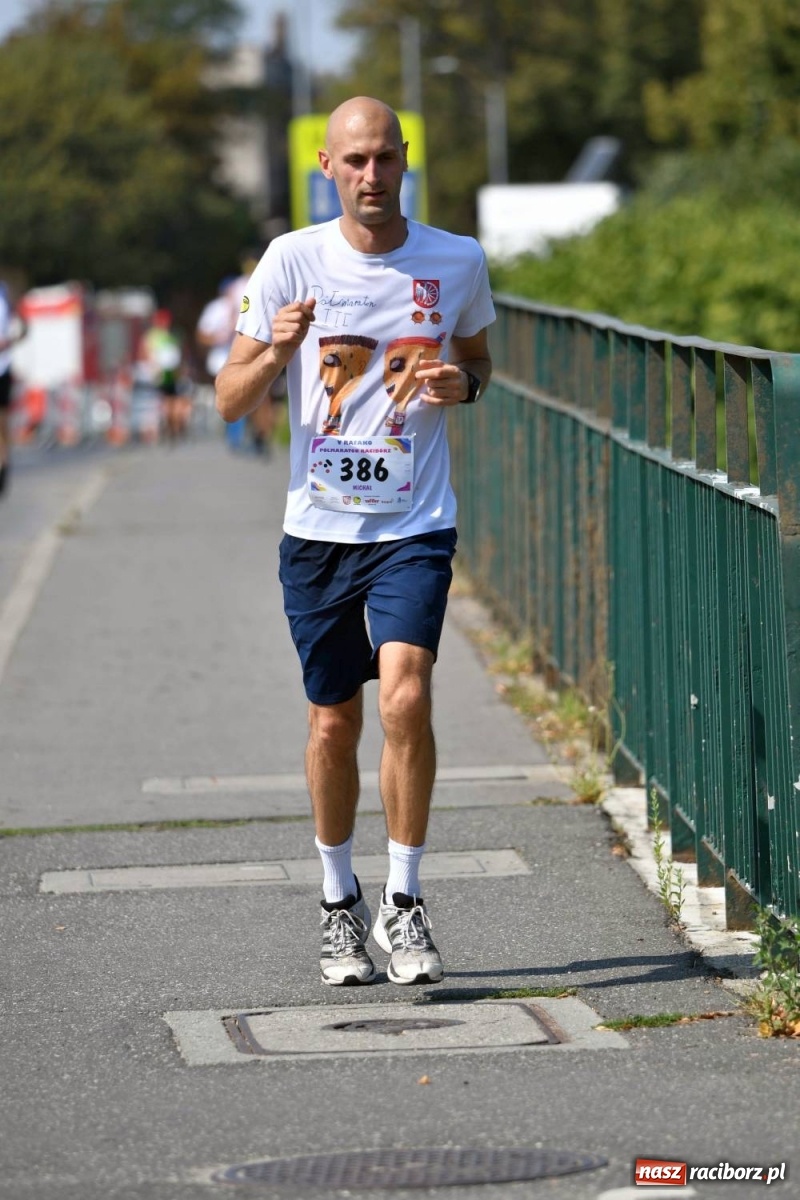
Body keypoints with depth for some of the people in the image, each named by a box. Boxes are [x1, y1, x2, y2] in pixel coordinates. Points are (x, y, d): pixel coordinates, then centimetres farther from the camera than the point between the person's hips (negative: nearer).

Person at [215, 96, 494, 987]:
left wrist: (463, 381, -4)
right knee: (333, 724, 7)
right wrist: (274, 353, -22)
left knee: (405, 697, -19)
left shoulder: (458, 262, 1)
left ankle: (403, 904, -6)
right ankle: (340, 902, 27)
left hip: (415, 526, -1)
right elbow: (229, 402, -1)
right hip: (317, 527, 1)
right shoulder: (291, 260, -3)